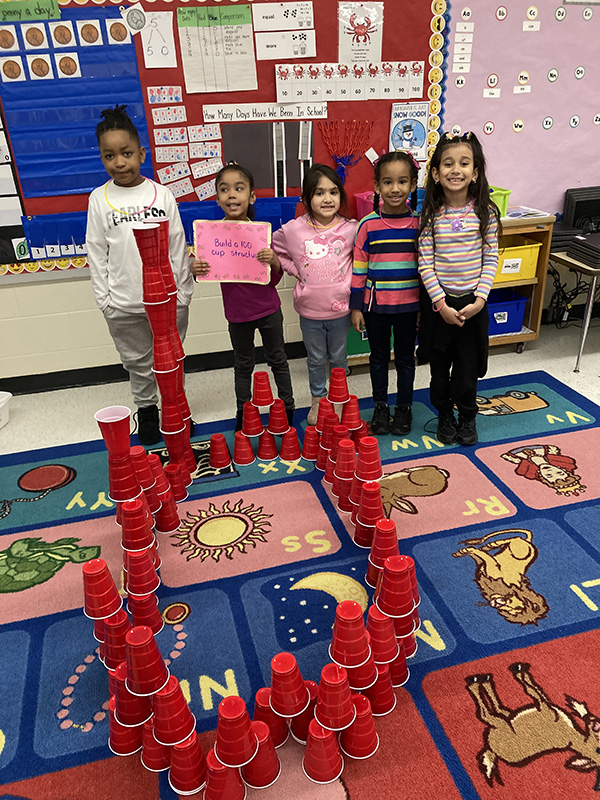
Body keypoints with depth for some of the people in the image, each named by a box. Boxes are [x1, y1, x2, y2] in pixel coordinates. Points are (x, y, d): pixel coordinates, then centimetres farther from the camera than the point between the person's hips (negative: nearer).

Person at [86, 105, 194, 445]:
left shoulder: (161, 194, -2)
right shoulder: (99, 199, -2)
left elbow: (178, 246, 2)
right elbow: (97, 253, 1)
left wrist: (183, 292, 1)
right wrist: (104, 298, -1)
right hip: (124, 303, 0)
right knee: (138, 364, 14)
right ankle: (147, 410, 34)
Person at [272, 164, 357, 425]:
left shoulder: (350, 228, -8)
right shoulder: (293, 229, -9)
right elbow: (274, 251, 7)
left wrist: (353, 282, -2)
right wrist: (296, 271, -2)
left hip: (340, 308, 0)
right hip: (309, 309, 0)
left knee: (338, 358, 17)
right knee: (315, 359, 16)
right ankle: (317, 400, 36)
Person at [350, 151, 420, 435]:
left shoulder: (419, 223, -3)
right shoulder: (368, 225, -6)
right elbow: (358, 268, -3)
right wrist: (356, 307, -4)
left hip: (409, 305, 1)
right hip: (375, 304, 0)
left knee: (405, 358, 13)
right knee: (379, 357, 14)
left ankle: (404, 407, 29)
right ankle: (380, 407, 30)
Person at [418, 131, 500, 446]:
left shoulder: (485, 212, -4)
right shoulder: (430, 215, -7)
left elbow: (490, 259, -2)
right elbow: (425, 263, -8)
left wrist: (479, 299, -11)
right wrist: (442, 304, -14)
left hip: (473, 302, 0)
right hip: (439, 302, 0)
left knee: (467, 365, 9)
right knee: (439, 365, 12)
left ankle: (467, 417, 31)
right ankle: (445, 416, 33)